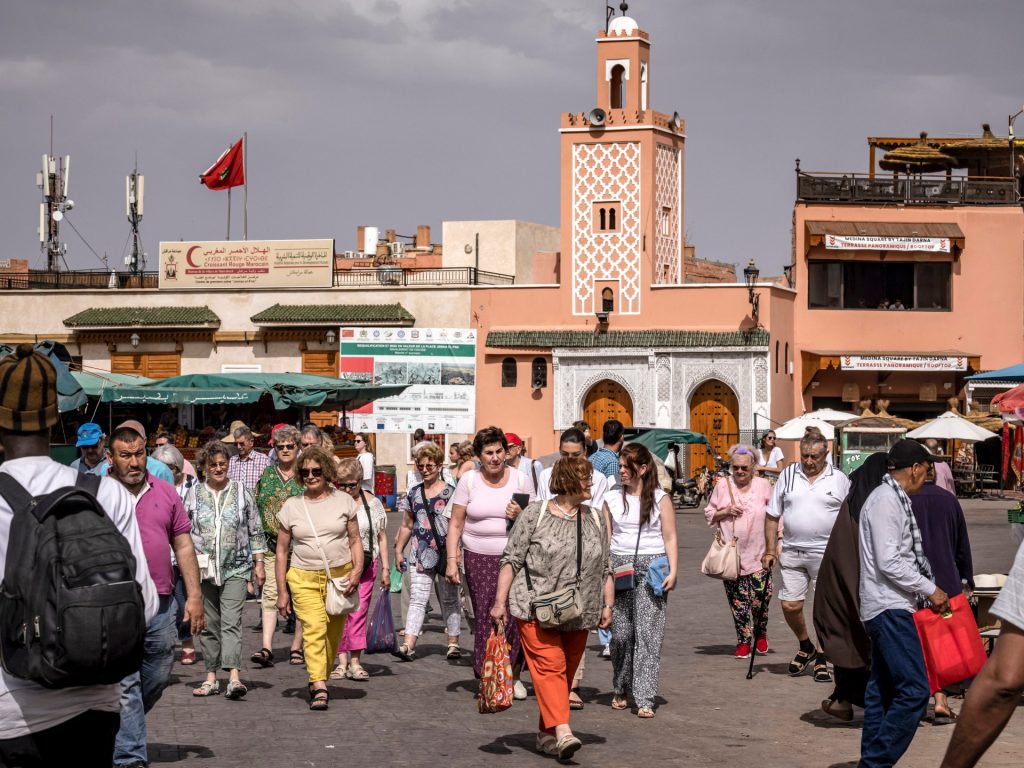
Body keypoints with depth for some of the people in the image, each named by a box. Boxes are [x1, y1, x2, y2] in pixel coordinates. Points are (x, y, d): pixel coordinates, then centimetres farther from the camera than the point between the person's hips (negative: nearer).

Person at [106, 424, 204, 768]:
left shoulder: (166, 493, 10)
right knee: (125, 685, -4)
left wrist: (194, 595, 5)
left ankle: (123, 730, 35)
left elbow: (183, 546, 11)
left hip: (160, 604, 4)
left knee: (157, 678, 13)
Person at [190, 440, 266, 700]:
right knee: (209, 625, 7)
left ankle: (234, 677, -22)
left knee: (231, 622, -13)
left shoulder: (241, 492, 6)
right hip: (204, 569, 2)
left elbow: (256, 530, 10)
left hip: (236, 568, -2)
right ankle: (211, 678, 14)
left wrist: (259, 562, 6)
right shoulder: (194, 494, 7)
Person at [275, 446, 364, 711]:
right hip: (304, 578, -1)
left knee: (333, 634, 5)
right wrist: (281, 591, 6)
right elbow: (281, 551, 10)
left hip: (340, 577, 1)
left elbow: (355, 540, 9)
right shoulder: (291, 507, 6)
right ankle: (319, 688, -26)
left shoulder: (343, 501, 6)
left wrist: (357, 570, -8)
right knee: (314, 628, -18)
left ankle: (320, 681, 23)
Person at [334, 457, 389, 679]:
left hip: (365, 565, 1)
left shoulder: (372, 503, 5)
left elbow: (382, 537, 9)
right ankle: (342, 661, 5)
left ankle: (355, 662, 3)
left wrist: (385, 568, 6)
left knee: (359, 613, -1)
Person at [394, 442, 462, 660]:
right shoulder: (414, 494, 10)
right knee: (417, 599, -6)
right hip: (421, 554, 3)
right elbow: (407, 525, 17)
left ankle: (453, 643, 16)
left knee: (449, 600, 9)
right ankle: (409, 645, -13)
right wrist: (398, 550, 14)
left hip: (445, 553, -3)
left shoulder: (450, 493, -3)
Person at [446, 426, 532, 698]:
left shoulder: (520, 480, 6)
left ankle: (513, 675, 10)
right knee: (486, 618, -3)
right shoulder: (468, 480, 4)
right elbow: (455, 524, 5)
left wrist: (521, 516, -11)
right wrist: (452, 560, -3)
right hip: (478, 560, 0)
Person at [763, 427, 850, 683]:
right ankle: (805, 647, 28)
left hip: (827, 554, -2)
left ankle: (821, 658, 15)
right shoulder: (787, 475, 5)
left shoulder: (839, 480, 1)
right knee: (790, 605, 2)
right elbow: (773, 516, 9)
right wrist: (770, 550, 5)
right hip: (792, 553, 2)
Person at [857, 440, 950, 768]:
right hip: (889, 608, -11)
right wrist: (930, 589, -14)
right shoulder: (886, 501, -14)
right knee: (914, 690, -15)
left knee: (883, 690, 11)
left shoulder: (895, 499, 17)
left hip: (889, 607, 11)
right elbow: (889, 561, -20)